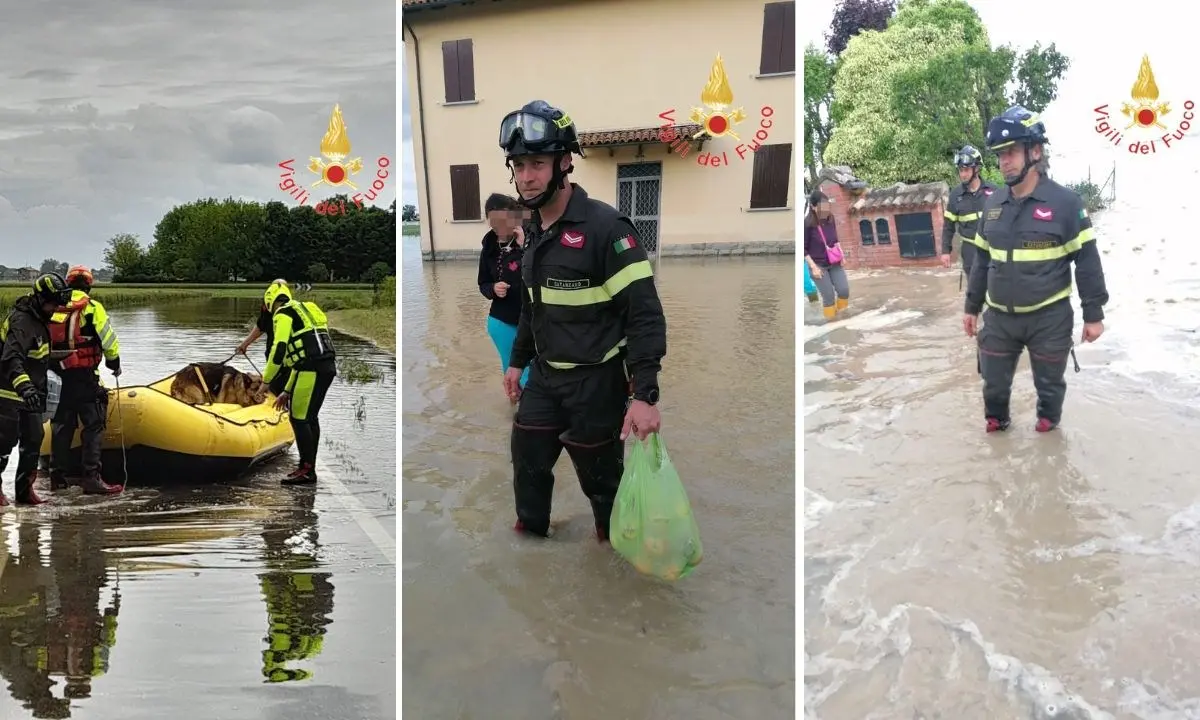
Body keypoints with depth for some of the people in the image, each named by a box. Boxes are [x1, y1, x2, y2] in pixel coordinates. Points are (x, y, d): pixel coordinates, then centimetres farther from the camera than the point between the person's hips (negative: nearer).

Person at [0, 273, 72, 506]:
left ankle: (24, 490, 14)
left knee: (34, 439, 8)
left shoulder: (39, 319, 10)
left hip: (31, 393, 9)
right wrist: (24, 386, -49)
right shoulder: (21, 321, -21)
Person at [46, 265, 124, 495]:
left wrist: (56, 366, 19)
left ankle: (57, 476, 21)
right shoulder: (91, 307, -8)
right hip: (84, 376, -6)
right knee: (93, 425, -2)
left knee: (63, 424, 15)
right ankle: (91, 478, -7)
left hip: (58, 376, 6)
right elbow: (109, 340, -9)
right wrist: (114, 363, 8)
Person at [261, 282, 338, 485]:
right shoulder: (304, 310, 29)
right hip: (328, 366, 9)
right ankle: (309, 467, 23)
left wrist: (265, 380, 1)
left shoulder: (282, 314, 1)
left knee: (299, 419, -2)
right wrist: (287, 391, 34)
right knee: (310, 417, 16)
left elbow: (279, 349, -11)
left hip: (311, 369, -9)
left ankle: (307, 470, 1)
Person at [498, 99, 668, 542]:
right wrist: (518, 361, 23)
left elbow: (646, 314, -22)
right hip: (544, 377, 7)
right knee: (528, 463, 15)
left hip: (595, 381, -7)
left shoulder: (605, 227, -20)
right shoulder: (534, 230, 6)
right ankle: (530, 533, 37)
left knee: (600, 479, 6)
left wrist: (645, 395, -28)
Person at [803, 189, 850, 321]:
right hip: (818, 265, -5)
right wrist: (813, 266, -16)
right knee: (829, 296, -4)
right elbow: (803, 249, -13)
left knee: (844, 290, 0)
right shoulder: (807, 224, -18)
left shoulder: (830, 219, -2)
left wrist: (840, 255, 7)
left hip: (834, 263, 5)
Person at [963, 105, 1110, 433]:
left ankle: (1048, 422, 40)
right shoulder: (992, 203, 3)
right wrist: (971, 306, 13)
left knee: (1049, 383, 15)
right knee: (994, 382, 13)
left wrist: (1093, 314, -9)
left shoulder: (1064, 202, -12)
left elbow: (1087, 261, -9)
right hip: (999, 318, 4)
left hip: (1049, 318, -4)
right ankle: (996, 420, 39)